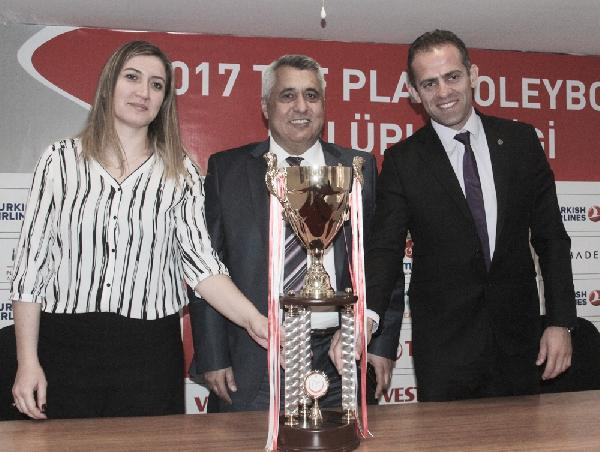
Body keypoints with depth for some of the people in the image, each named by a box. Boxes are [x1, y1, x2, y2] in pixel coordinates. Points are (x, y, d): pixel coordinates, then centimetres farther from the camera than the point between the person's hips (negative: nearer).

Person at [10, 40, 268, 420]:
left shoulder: (180, 172, 3)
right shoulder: (62, 160, 3)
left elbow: (199, 260, -5)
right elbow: (32, 261, 1)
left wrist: (254, 321, -21)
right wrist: (27, 361, -4)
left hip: (150, 353, 0)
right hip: (65, 347, 0)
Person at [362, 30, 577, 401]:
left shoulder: (521, 141, 3)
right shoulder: (402, 161, -3)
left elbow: (551, 237, 5)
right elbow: (385, 249, -8)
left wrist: (561, 322, -1)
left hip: (518, 338, 2)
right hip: (443, 346, -2)